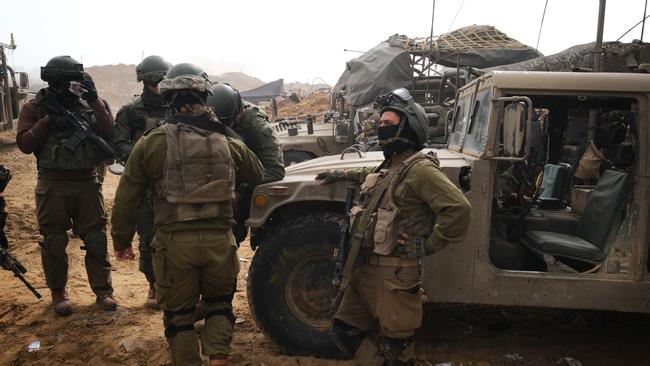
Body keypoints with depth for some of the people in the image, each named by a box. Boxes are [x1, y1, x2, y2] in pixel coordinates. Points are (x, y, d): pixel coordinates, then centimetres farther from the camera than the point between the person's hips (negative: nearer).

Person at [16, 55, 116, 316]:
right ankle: (58, 293, 24)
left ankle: (103, 290, 16)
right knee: (54, 243, 7)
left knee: (96, 240, 4)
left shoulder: (87, 105, 8)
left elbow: (108, 136, -4)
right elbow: (24, 144, -6)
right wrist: (48, 120, -15)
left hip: (87, 184, 2)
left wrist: (95, 102, -10)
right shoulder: (35, 108, 3)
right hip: (53, 186, -1)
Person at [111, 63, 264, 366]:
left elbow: (126, 198, 1)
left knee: (178, 314, 17)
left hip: (175, 242, -1)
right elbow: (259, 176, 17)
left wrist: (122, 241, 12)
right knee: (219, 304, 24)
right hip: (219, 240, 2)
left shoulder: (151, 143, -3)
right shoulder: (228, 143, 3)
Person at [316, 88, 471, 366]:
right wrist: (343, 175, 36)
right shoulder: (390, 165, 13)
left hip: (394, 274, -9)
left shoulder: (420, 169, -17)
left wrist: (428, 245, -17)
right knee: (344, 330, 17)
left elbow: (459, 210, -25)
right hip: (366, 268, 9)